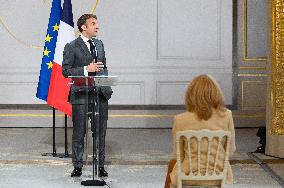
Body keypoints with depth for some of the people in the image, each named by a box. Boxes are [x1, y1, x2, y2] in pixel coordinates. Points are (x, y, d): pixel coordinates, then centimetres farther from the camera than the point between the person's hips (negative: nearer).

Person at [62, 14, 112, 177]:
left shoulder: (99, 44, 14)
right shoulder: (72, 47, -5)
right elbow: (66, 71, -9)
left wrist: (106, 85, 7)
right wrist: (86, 69, -18)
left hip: (100, 94, 5)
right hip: (81, 95, -5)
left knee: (100, 132, 8)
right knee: (79, 133, 3)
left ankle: (101, 166, 17)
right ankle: (78, 167, 13)